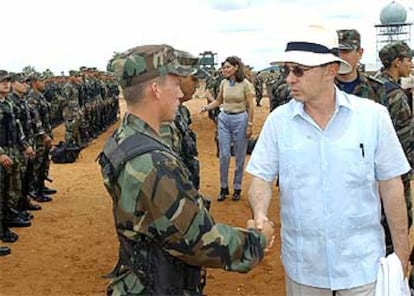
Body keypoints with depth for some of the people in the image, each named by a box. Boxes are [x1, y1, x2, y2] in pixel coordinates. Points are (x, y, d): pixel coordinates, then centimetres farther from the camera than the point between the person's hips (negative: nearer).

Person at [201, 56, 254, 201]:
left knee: (239, 156, 5)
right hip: (224, 119, 4)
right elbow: (218, 101, 14)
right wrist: (206, 107, -4)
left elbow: (250, 106, -6)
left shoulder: (245, 84, -9)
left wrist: (250, 125, -8)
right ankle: (224, 187, 15)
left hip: (240, 119, -4)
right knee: (224, 154, 2)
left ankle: (237, 188, 17)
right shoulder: (224, 83, 3)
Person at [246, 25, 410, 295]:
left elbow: (391, 185, -3)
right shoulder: (278, 120, -6)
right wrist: (260, 215, -22)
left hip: (362, 264, -1)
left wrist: (401, 253, 1)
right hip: (302, 264, 1)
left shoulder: (373, 116, -8)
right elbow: (262, 178, -1)